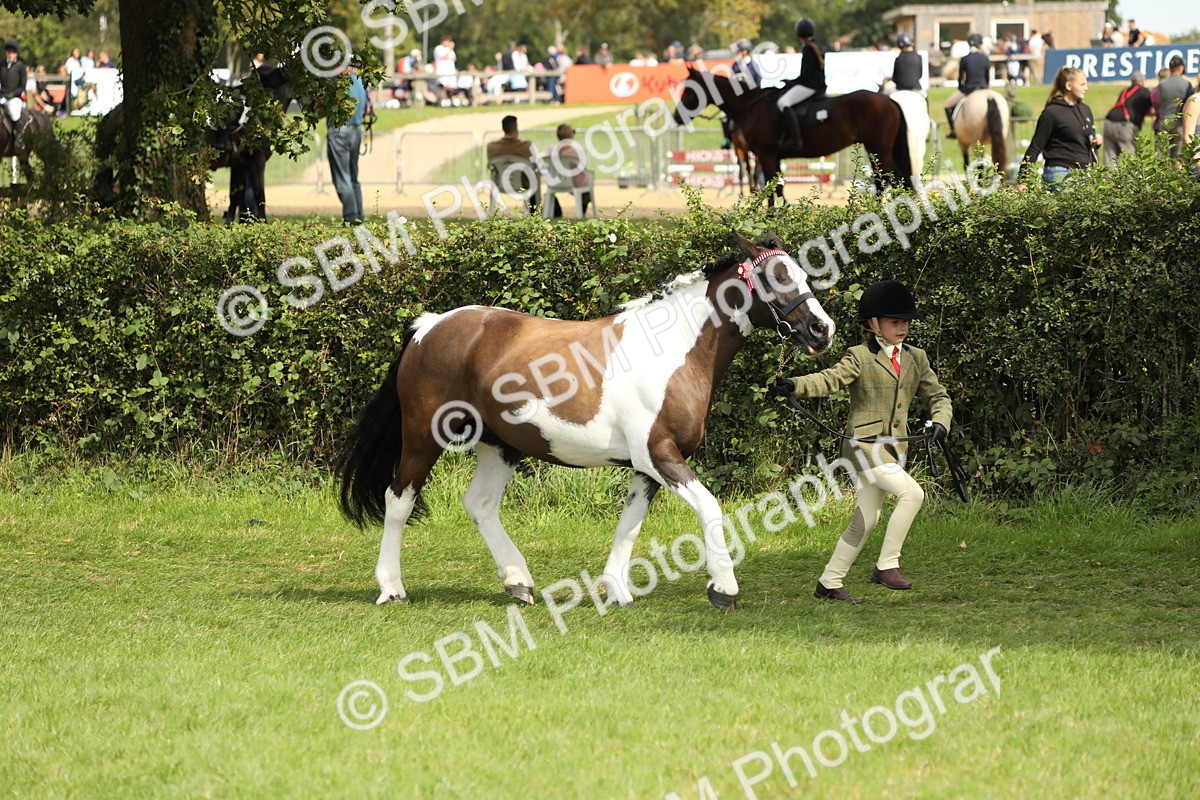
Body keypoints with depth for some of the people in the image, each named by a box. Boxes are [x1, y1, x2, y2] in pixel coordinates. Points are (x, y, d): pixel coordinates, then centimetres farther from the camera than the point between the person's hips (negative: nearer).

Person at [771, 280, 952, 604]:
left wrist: (940, 421, -6)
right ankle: (886, 565, -16)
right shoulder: (860, 357, -6)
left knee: (866, 519, 9)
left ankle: (829, 584, 18)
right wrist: (794, 385, -36)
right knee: (912, 493, -23)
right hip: (864, 444, -7)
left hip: (895, 448, 7)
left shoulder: (916, 359, 12)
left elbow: (938, 395, 16)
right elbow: (829, 379, -17)